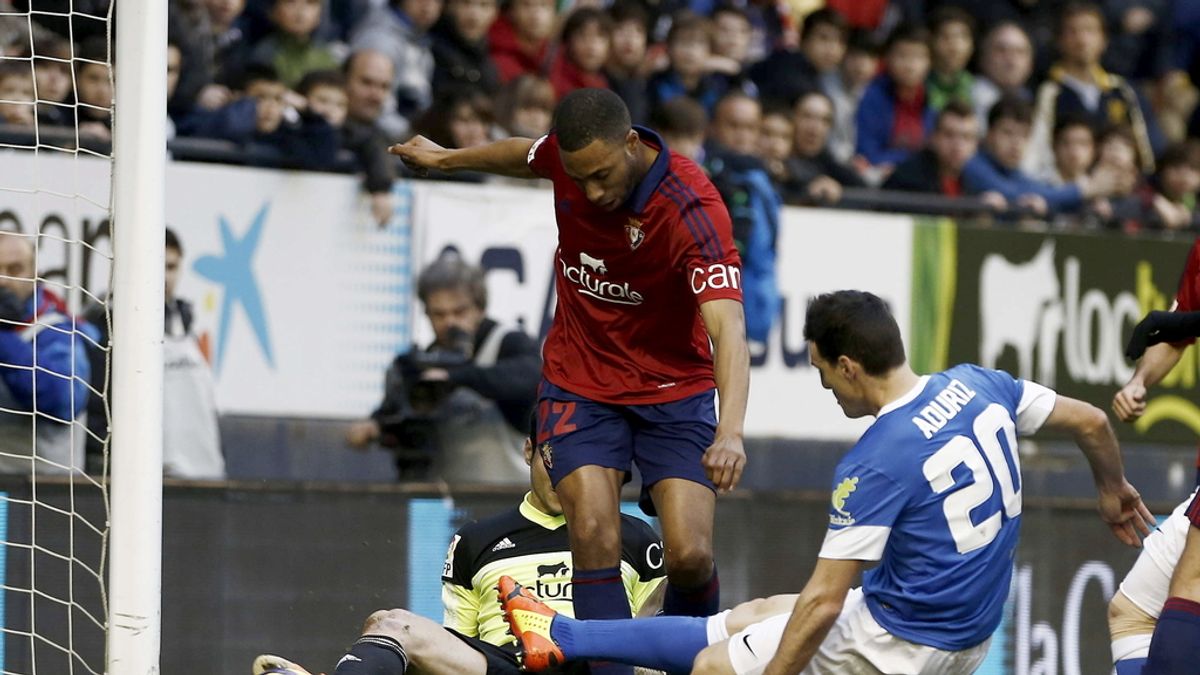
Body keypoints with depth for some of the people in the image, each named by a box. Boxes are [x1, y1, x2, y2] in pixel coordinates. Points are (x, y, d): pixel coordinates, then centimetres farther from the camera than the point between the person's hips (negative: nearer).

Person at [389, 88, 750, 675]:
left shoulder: (693, 211, -30)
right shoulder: (569, 153, -14)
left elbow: (727, 329, -41)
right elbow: (527, 155, 13)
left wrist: (730, 432, -56)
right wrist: (446, 159, 32)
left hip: (673, 389, -3)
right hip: (579, 380, 3)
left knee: (690, 555, -14)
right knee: (594, 535, -18)